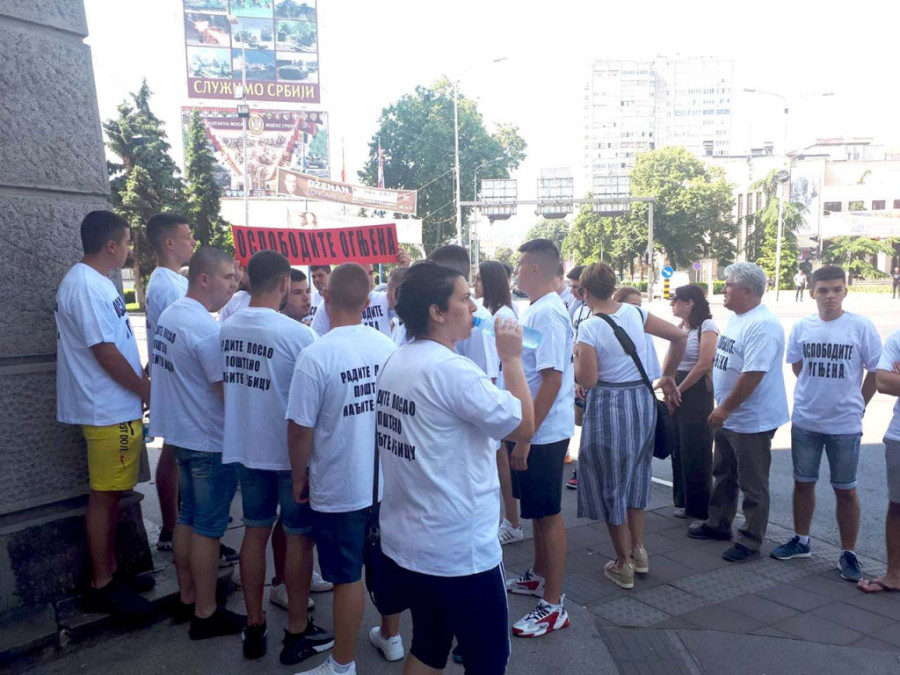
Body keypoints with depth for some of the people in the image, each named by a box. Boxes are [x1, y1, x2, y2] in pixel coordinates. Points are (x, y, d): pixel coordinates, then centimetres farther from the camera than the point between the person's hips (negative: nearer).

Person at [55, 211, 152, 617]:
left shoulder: (95, 282, 14)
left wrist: (141, 381, 16)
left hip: (117, 408, 10)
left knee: (112, 493, 16)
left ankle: (110, 572, 28)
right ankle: (101, 587, 11)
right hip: (109, 411, -10)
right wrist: (146, 391, -11)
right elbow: (106, 353, -21)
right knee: (104, 496, 0)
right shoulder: (86, 287, -18)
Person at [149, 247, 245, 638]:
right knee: (208, 527, 2)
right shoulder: (206, 328, -24)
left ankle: (186, 599, 30)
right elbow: (229, 390, -24)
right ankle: (206, 614, 13)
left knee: (188, 517, 18)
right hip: (211, 440, -9)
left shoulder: (169, 315, 6)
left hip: (180, 431, 9)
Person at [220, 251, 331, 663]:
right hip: (290, 450, -5)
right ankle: (298, 632, 19)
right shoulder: (296, 333, -20)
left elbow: (223, 387, 10)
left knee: (255, 530, 16)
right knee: (298, 536, 8)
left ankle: (254, 627, 27)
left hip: (244, 446, 6)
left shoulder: (226, 329, -3)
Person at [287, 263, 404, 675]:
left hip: (339, 487, -5)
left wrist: (299, 476, 2)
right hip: (388, 480, 5)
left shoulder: (315, 356, -20)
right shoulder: (388, 347, -5)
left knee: (347, 578, 8)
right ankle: (391, 638, 40)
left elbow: (301, 427, -15)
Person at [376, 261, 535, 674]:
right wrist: (511, 358, -9)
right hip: (459, 551, -8)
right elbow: (524, 427, -16)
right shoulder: (453, 370, -22)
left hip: (404, 543, 9)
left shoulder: (395, 364, 5)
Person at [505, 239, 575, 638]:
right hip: (531, 429, 9)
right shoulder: (534, 309, 10)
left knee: (548, 513, 1)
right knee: (537, 509, 21)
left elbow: (552, 379, -25)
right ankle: (539, 576, 39)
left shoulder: (548, 313, -20)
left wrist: (526, 436, -24)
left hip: (544, 432, -9)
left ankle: (554, 605, 13)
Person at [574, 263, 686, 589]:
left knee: (610, 483, 9)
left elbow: (587, 381, -19)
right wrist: (668, 376, 13)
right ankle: (639, 551, 32)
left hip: (608, 406, -6)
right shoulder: (635, 312, 0)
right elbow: (679, 336, 3)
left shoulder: (589, 328, -16)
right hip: (643, 400, 6)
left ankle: (623, 565, 19)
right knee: (636, 474, 22)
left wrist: (576, 355, -1)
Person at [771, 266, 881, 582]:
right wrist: (817, 395, 8)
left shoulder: (861, 327, -9)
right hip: (805, 421, 3)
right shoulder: (801, 327, 0)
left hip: (845, 424, -3)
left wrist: (856, 404, 2)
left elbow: (875, 372, -1)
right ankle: (800, 541, 30)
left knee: (845, 490, 7)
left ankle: (848, 554, 19)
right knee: (803, 482, 14)